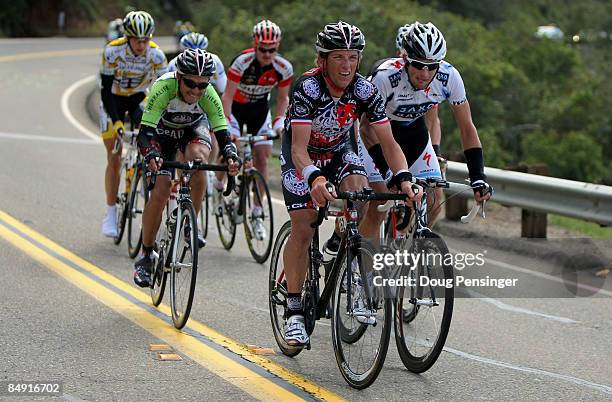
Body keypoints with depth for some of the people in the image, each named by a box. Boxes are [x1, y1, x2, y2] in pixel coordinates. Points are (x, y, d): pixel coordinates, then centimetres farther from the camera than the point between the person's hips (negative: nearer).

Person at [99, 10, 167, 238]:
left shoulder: (156, 54, -24)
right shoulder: (113, 51, -29)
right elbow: (106, 90, -27)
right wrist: (116, 122, -35)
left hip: (139, 98, 2)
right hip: (114, 99, -2)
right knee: (114, 159, -6)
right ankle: (111, 215, 2)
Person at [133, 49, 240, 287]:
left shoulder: (208, 95, -31)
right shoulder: (163, 88, -37)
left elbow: (222, 133, -32)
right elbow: (145, 133, -41)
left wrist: (231, 156, -53)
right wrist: (151, 156, -61)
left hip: (194, 127, 2)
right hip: (162, 131, -1)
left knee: (198, 159, -33)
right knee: (160, 191, -16)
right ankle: (146, 256, 0)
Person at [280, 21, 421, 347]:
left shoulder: (365, 90, -23)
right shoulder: (307, 87, -32)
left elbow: (388, 141, -22)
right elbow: (299, 147, -39)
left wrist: (403, 178, -40)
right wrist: (314, 178, -58)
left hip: (340, 149, 3)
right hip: (302, 153, -3)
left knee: (359, 192, -27)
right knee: (303, 229, -12)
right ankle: (294, 310, -2)